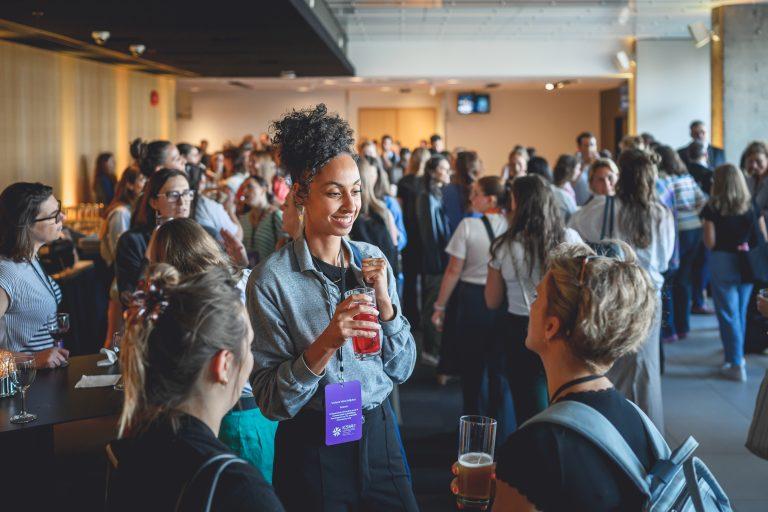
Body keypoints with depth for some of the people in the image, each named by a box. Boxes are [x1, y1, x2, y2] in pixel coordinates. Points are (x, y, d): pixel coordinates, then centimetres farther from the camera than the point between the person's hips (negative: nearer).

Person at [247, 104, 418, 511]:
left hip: (379, 435, 5)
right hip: (313, 450, -4)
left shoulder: (373, 261, 1)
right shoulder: (271, 279, -14)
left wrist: (385, 302, -12)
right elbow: (271, 401, -14)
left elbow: (401, 369, 4)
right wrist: (326, 344, -28)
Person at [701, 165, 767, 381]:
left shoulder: (712, 208, -11)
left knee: (728, 314, 3)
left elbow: (710, 242, -12)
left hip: (723, 263, -4)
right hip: (747, 265, 4)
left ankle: (736, 365, 4)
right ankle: (737, 354, 32)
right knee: (741, 312, 18)